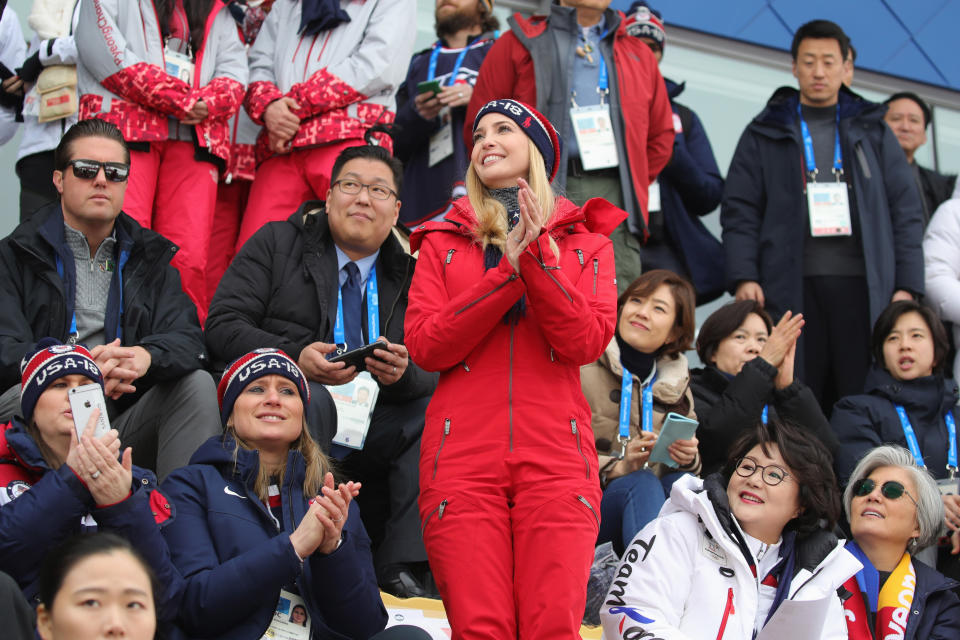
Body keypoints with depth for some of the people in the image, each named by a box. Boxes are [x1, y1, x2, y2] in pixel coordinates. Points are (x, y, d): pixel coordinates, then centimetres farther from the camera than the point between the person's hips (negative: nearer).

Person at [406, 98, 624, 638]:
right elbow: (425, 345, 3)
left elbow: (587, 342, 0)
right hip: (462, 455, 1)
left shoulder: (585, 242, 17)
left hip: (554, 456, 0)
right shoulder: (443, 243, 19)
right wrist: (510, 270, -4)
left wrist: (537, 259, -10)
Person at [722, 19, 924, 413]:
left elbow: (905, 211, 11)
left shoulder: (872, 131, 16)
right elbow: (739, 211, 6)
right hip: (792, 287, -1)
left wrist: (907, 285, 1)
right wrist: (743, 276, -8)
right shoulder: (765, 135, 13)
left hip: (862, 285, 1)